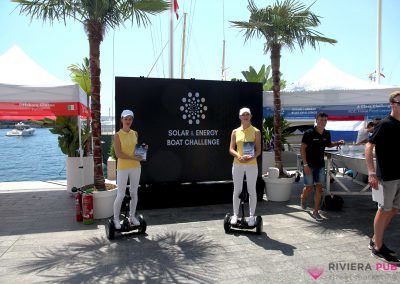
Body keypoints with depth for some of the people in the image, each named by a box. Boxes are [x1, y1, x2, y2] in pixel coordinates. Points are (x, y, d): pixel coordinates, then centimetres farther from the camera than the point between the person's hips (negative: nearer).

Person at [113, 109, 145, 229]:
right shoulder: (118, 135, -8)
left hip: (135, 167, 5)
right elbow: (118, 154, -16)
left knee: (134, 193, 12)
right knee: (120, 195, 0)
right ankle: (116, 218, 18)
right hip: (123, 167, -5)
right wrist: (134, 157, -18)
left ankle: (132, 216, 27)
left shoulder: (135, 133, 6)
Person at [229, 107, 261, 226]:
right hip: (237, 164, 2)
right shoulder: (235, 132, 7)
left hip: (251, 164, -2)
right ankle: (235, 215, 18)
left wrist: (252, 157, -21)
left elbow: (258, 150, -1)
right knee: (237, 190, 7)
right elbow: (231, 149, 4)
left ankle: (252, 216, 16)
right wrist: (238, 156, -16)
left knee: (252, 191, 5)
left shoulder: (256, 131, 2)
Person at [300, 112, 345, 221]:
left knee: (319, 188, 2)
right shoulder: (309, 133, -13)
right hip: (309, 165, -4)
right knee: (309, 187, 2)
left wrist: (337, 143, 1)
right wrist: (305, 164, -17)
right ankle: (303, 198, 36)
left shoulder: (327, 134, 3)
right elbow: (302, 149, -12)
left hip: (320, 165, 4)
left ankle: (316, 212, 12)